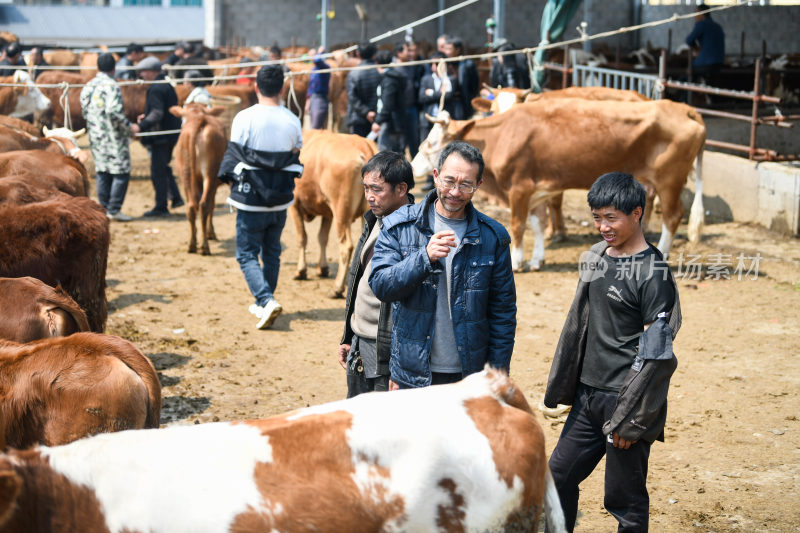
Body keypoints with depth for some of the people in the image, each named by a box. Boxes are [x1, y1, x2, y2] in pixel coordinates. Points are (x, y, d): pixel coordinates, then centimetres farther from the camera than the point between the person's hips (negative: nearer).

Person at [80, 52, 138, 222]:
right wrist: (129, 126, -14)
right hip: (113, 137, -8)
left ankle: (103, 208, 14)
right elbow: (113, 111, -23)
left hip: (95, 136, 8)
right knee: (121, 172, -2)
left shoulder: (88, 87, 10)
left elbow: (84, 111, 15)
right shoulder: (111, 86, -14)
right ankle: (114, 210, -4)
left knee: (102, 172, 14)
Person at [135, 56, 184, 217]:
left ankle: (161, 207, 1)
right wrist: (146, 116, 16)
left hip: (161, 137, -10)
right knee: (164, 168, 21)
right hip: (172, 134, 10)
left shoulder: (155, 89, -17)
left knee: (158, 171, -3)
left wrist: (141, 126, -28)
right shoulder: (167, 86, 13)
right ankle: (176, 197, 17)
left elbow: (157, 114, -25)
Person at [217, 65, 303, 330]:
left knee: (247, 255, 4)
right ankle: (263, 303, 27)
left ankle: (267, 300, -15)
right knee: (272, 253, 19)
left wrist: (231, 182, 9)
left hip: (251, 199, -4)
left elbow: (233, 154, -7)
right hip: (281, 199, 4)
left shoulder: (244, 118, -12)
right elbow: (296, 156, 8)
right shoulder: (292, 121, -1)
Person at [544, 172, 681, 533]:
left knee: (624, 498, 2)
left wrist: (631, 418, -17)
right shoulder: (595, 258, 9)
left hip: (625, 398, -8)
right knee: (558, 475, 15)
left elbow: (655, 354, -16)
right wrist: (561, 387, 17)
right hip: (588, 394, 8)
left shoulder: (652, 273, -14)